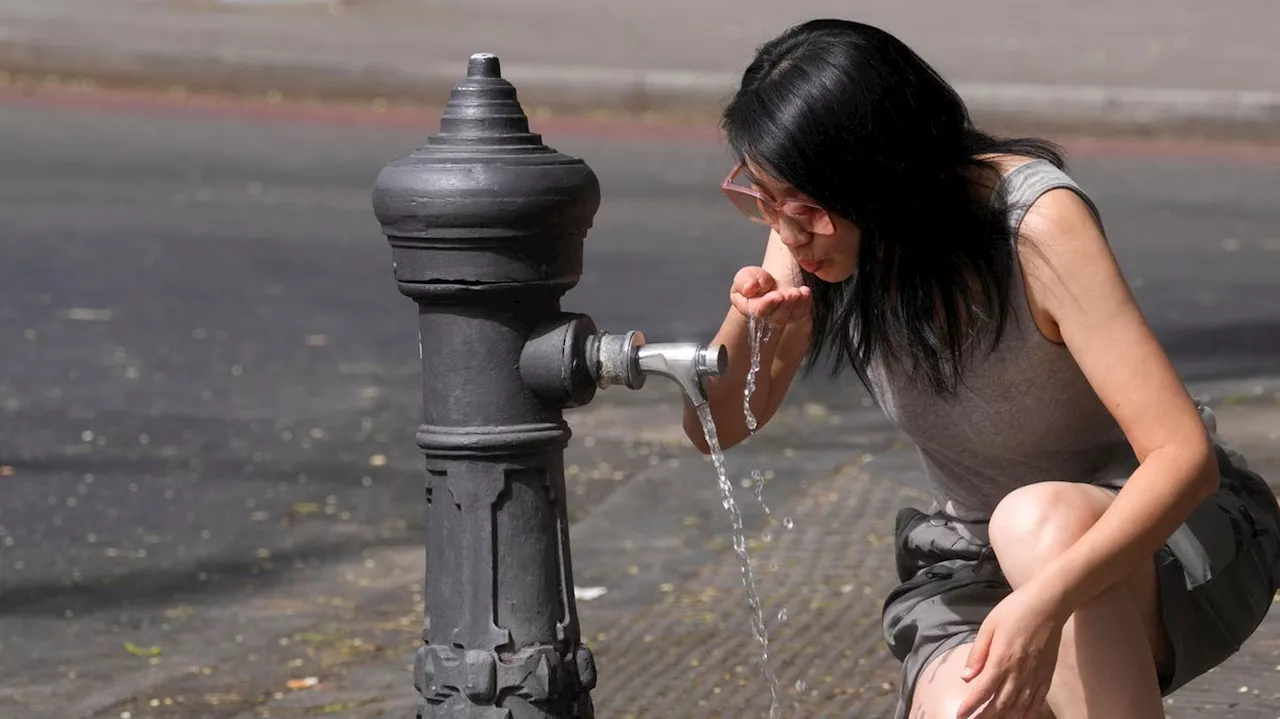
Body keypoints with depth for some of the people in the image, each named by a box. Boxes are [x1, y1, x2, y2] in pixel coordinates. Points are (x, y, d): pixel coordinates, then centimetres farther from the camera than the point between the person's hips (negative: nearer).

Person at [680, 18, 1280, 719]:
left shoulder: (1038, 220, -27)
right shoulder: (810, 229, -10)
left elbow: (1184, 454, -32)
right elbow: (716, 429, 0)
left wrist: (1046, 602, -47)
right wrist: (745, 327, -23)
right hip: (973, 569, 4)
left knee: (1036, 519, -39)